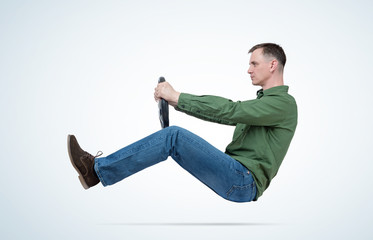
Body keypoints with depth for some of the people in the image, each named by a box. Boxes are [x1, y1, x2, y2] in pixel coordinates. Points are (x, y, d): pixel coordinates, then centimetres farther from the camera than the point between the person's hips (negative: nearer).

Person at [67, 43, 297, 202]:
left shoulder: (284, 102, -7)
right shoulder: (260, 101, 25)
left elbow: (230, 110, -19)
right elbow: (219, 113, 20)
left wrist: (178, 96, -17)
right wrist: (175, 101, 9)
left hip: (245, 183, -9)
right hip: (235, 179, 9)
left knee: (174, 136, -21)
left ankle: (98, 170, -17)